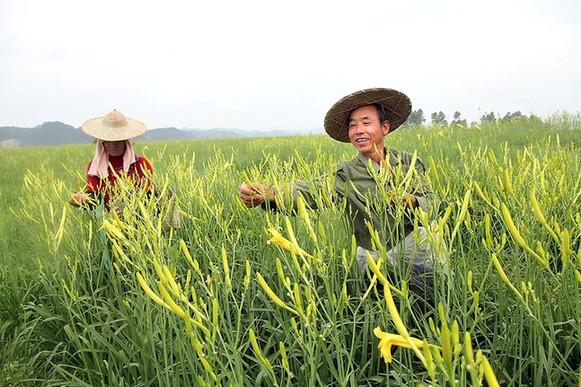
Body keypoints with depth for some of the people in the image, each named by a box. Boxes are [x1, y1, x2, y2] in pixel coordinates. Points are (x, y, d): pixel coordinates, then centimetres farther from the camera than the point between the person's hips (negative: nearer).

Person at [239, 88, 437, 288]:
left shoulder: (409, 163, 4)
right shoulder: (346, 174, -5)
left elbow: (429, 203, 1)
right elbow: (313, 192, -23)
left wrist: (411, 201, -24)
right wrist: (269, 195, -42)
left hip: (414, 248, 2)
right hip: (374, 255, -2)